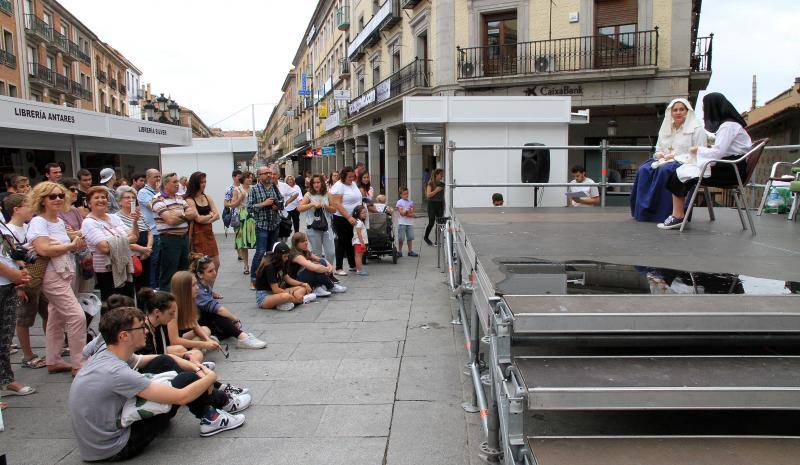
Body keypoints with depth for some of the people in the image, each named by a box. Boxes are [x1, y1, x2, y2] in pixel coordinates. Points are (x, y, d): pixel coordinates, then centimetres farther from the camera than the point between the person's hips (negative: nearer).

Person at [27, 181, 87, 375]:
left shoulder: (60, 221, 13)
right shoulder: (38, 222, -12)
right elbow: (44, 249, -24)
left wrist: (77, 242, 6)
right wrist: (72, 245, -15)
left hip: (64, 274, 9)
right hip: (52, 276, -9)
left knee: (56, 319, 15)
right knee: (77, 316, -13)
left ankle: (53, 361, 25)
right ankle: (79, 365, -7)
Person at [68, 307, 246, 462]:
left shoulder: (103, 355, -2)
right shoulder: (116, 372, -30)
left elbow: (156, 358, 13)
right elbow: (181, 397, -28)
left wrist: (194, 367, 1)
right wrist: (211, 377, -9)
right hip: (113, 450, -9)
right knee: (187, 380, -10)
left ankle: (217, 398, 22)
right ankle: (209, 418, 18)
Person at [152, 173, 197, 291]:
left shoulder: (179, 198, 14)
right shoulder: (158, 200, -10)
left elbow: (194, 214, 7)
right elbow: (170, 220, -21)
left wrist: (180, 214, -9)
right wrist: (186, 215, -4)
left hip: (184, 238, 8)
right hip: (169, 240, -8)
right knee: (168, 276, -1)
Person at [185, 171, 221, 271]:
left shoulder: (207, 198, 11)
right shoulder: (190, 200, -8)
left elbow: (217, 215, 3)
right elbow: (198, 219, -14)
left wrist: (205, 220, -12)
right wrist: (210, 215, 2)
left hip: (209, 232, 6)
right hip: (197, 234, -6)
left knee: (216, 263, 5)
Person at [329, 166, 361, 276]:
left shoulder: (353, 184, 10)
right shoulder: (338, 186, -15)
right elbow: (337, 205, -22)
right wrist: (349, 217, -27)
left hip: (353, 218, 7)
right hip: (342, 219, -7)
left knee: (351, 242, 14)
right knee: (342, 242, -2)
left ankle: (353, 265, 24)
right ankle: (338, 268, 5)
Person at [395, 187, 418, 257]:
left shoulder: (411, 202, 9)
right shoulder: (399, 202, -2)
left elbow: (412, 214, 2)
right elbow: (401, 213, -12)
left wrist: (405, 213, -13)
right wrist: (408, 211, -17)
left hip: (410, 223, 4)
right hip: (402, 223, -4)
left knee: (410, 237, 6)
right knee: (401, 238, -1)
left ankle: (410, 251, 14)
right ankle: (399, 252, 8)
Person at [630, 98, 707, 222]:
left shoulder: (697, 129, 1)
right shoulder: (666, 128, 19)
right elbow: (658, 150, 23)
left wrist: (676, 157, -17)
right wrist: (659, 155, -3)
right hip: (664, 160, 6)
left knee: (664, 170, -37)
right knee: (643, 170, -24)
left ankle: (662, 212, -31)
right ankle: (643, 210, -24)